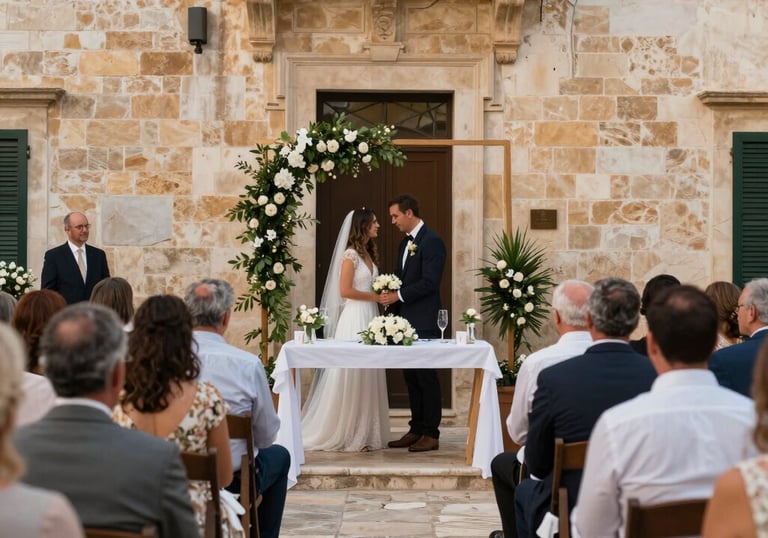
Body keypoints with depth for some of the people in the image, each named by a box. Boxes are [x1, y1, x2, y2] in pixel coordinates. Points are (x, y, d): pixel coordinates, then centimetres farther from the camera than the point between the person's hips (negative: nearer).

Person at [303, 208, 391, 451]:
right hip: (355, 317, -9)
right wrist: (375, 296, -12)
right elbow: (345, 290, -16)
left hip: (370, 317, 9)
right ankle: (347, 434, 5)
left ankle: (364, 432, 14)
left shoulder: (368, 254, 16)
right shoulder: (350, 255, -10)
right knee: (351, 376, -3)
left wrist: (383, 295, 5)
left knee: (368, 378, 9)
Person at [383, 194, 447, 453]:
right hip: (405, 320, 9)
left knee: (426, 377, -4)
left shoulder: (432, 241, -11)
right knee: (411, 378, 10)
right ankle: (416, 430, 16)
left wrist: (398, 295, -16)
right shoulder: (406, 242, 17)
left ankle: (431, 434, 1)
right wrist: (395, 311, 14)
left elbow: (429, 282, -18)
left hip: (423, 322, -9)